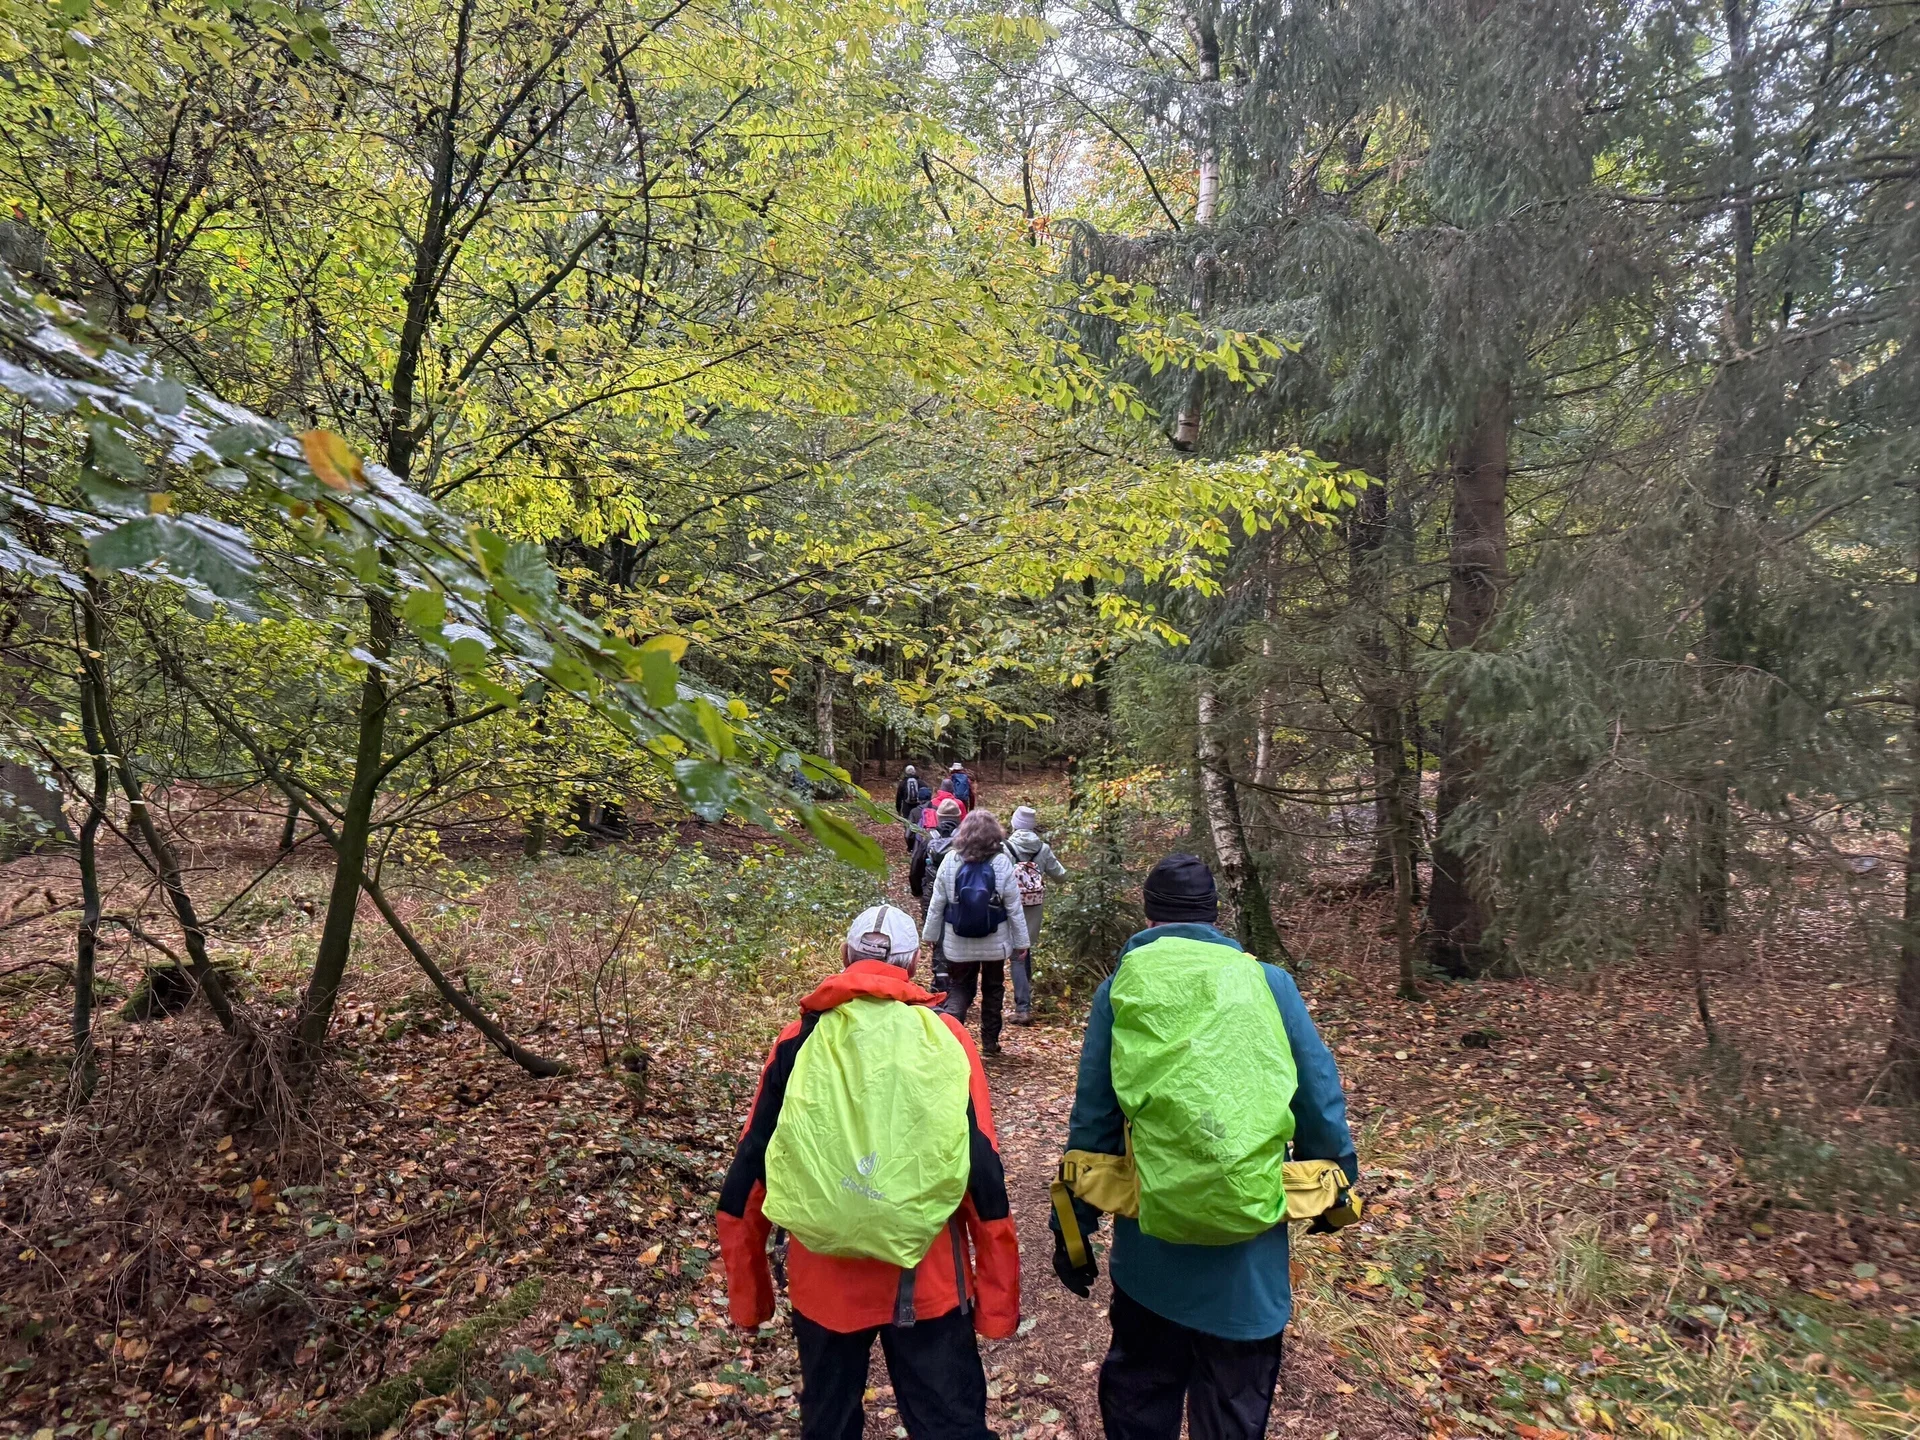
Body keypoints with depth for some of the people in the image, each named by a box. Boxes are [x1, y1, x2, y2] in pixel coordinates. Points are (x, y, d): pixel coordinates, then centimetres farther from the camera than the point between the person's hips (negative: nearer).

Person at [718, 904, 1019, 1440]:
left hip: (822, 1279, 2)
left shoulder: (798, 1042, -1)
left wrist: (747, 1291, 13)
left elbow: (748, 1173, 1)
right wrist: (997, 1297, 0)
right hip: (927, 1278, -1)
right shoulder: (945, 1038, -5)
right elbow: (984, 1173, -8)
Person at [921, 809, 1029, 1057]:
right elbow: (1014, 907, -8)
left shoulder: (950, 860, -10)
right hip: (995, 942, 0)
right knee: (993, 989, 18)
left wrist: (930, 933, 11)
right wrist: (1021, 941, 3)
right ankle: (990, 1041, 25)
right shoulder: (1002, 862, -13)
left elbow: (936, 903, -3)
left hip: (958, 942, 0)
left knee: (958, 989, 10)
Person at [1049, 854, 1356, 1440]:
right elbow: (1322, 1103, -1)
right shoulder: (1269, 982, -4)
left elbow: (1091, 1122, -1)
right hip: (1250, 1257, 0)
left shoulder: (1119, 992, -3)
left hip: (1151, 1249, 0)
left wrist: (1071, 1230, 9)